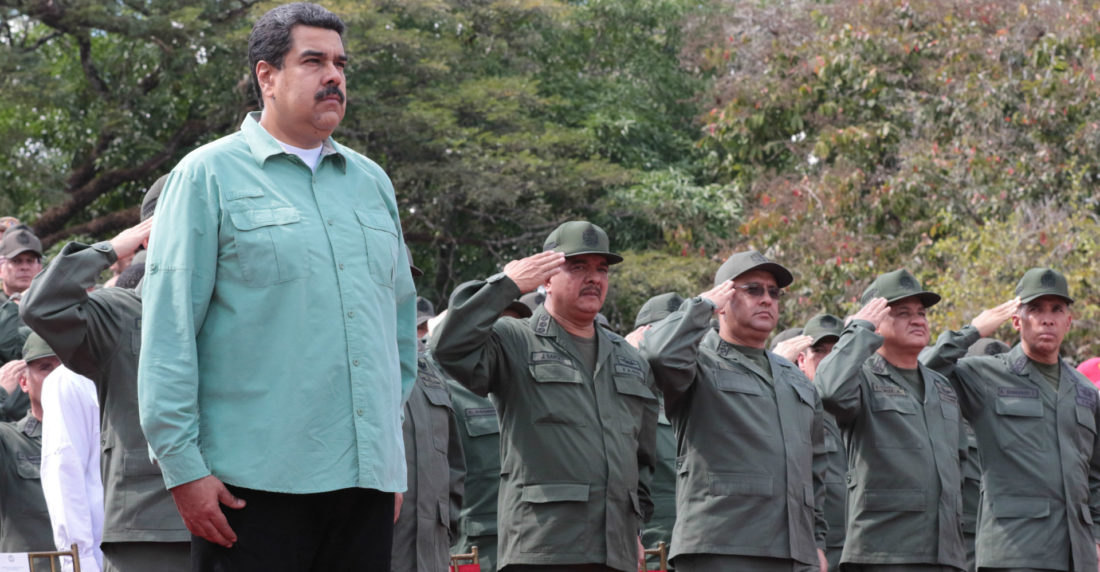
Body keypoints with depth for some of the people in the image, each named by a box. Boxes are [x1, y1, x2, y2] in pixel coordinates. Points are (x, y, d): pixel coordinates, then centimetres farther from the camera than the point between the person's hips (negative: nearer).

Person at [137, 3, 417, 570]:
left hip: (367, 479, 5)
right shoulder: (210, 175, 0)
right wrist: (183, 468, -11)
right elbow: (168, 330, -5)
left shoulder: (371, 181, 17)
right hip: (255, 481, -5)